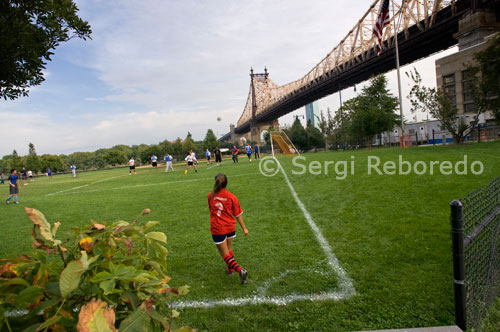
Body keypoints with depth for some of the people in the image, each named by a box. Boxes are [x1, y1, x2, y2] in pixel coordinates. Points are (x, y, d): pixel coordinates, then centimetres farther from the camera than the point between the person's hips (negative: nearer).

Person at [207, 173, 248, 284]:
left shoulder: (210, 196, -6)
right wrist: (244, 228, 4)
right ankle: (230, 269, 43)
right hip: (230, 227, 2)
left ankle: (241, 270, -15)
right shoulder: (231, 197, -9)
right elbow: (237, 215, -4)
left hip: (217, 229, -2)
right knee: (229, 249, 27)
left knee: (225, 255, 4)